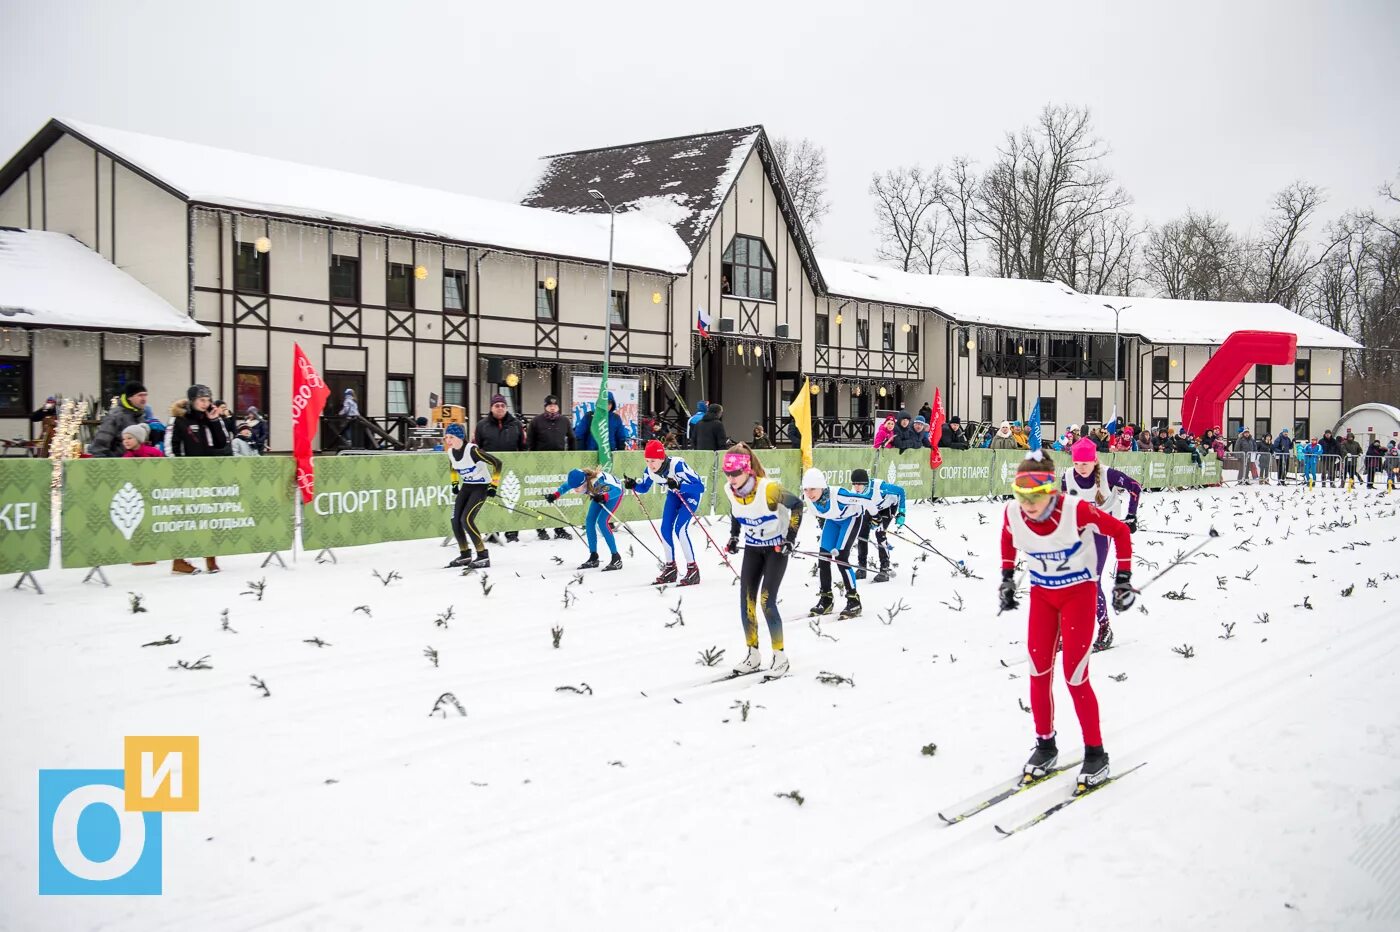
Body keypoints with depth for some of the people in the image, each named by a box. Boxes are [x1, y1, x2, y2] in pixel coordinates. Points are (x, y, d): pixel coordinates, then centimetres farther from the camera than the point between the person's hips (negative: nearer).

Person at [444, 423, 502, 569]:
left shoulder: (472, 450, -25)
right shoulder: (451, 452, -3)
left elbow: (497, 463, -24)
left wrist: (493, 485, -21)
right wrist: (455, 483, 17)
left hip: (481, 487, -7)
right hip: (466, 486, 7)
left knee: (466, 519, -19)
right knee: (455, 520, 0)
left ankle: (483, 556, -12)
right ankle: (465, 555, 17)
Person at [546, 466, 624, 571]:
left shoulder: (599, 480, -42)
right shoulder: (576, 480, -23)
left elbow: (618, 490, -40)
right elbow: (565, 487, -1)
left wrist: (603, 497, -56)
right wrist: (555, 495, -18)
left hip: (614, 493, -7)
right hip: (600, 494, 7)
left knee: (601, 522, -21)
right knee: (589, 521, -1)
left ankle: (616, 558, -17)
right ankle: (593, 558, 9)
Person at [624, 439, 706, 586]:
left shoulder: (677, 465, -38)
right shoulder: (650, 470, -19)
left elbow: (700, 486, -42)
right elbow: (643, 488, -1)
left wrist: (678, 486, -56)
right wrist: (633, 485, -22)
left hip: (691, 493, -7)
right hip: (674, 494, 7)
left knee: (680, 528, -19)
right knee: (665, 529, 3)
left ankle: (693, 569, -12)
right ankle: (670, 568, 18)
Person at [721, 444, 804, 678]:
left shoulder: (768, 489, -30)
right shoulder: (730, 490, -12)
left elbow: (797, 504, -16)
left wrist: (790, 537, -18)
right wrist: (734, 536, 6)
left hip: (777, 547, -6)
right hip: (752, 547, 6)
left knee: (767, 602, -13)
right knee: (746, 602, 0)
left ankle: (780, 656, 2)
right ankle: (753, 655, 15)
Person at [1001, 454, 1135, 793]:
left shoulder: (1076, 510, -30)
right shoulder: (1013, 513, -18)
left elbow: (1121, 532, -14)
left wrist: (1123, 579, -12)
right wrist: (1007, 577, 8)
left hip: (1078, 592, -4)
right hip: (1041, 593, 4)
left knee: (1075, 677, -7)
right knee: (1039, 673, 1)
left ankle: (1096, 753, 10)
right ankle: (1045, 746, 20)